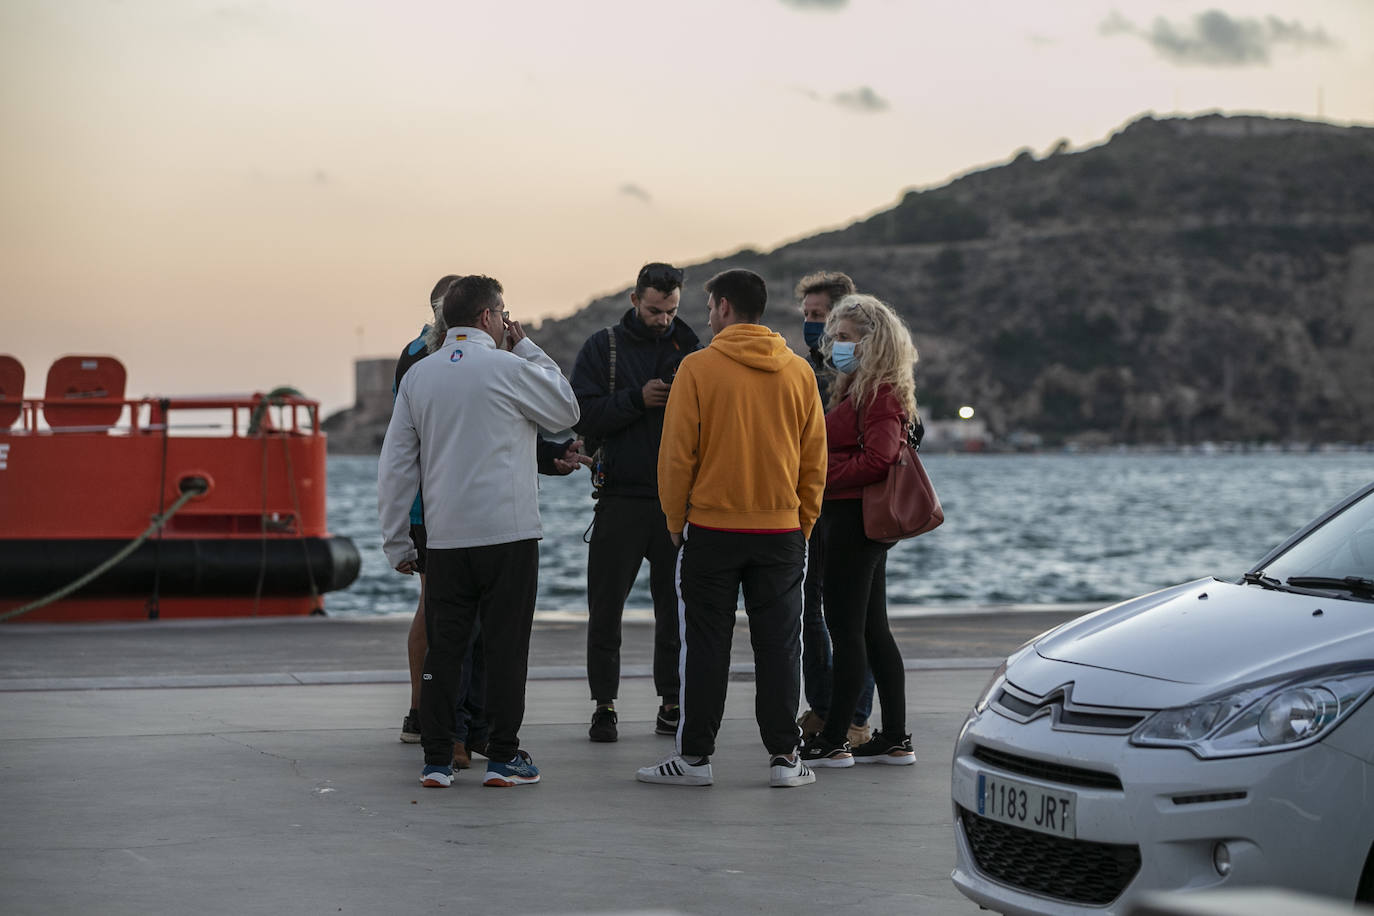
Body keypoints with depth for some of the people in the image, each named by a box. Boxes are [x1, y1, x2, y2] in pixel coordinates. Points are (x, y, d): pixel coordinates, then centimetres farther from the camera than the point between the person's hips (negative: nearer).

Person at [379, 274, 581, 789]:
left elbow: (396, 464, 8)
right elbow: (567, 411, 9)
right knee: (506, 648, 2)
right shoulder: (509, 369, -7)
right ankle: (503, 757, 5)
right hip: (509, 534, -4)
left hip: (445, 537, 4)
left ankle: (437, 760, 8)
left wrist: (397, 542, 13)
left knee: (443, 649, 7)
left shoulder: (418, 375, 7)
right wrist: (528, 348, 13)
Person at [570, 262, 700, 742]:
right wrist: (638, 400, -17)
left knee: (675, 605, 6)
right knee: (606, 607, 1)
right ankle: (604, 704, 9)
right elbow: (583, 415, -6)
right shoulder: (602, 348, 3)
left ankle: (672, 702, 16)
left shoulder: (690, 347, 8)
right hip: (621, 497, -1)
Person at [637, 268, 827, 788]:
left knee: (705, 646, 4)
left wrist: (675, 521, 4)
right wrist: (804, 523, 14)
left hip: (711, 529, -3)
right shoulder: (799, 372, 3)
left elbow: (677, 453, -8)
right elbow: (815, 459, 6)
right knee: (778, 646, 7)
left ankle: (695, 756, 7)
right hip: (781, 530, 3)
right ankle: (784, 758, 8)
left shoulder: (698, 368, -8)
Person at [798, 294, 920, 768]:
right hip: (861, 519, 10)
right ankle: (895, 738, 15)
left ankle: (833, 741, -1)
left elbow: (877, 458, -23)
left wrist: (824, 477, -14)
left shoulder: (880, 392, -14)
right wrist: (822, 477, 5)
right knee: (873, 630, 12)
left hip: (853, 518, -10)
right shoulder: (858, 388, 17)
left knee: (846, 630, -5)